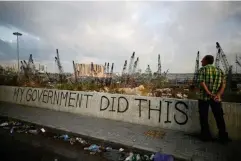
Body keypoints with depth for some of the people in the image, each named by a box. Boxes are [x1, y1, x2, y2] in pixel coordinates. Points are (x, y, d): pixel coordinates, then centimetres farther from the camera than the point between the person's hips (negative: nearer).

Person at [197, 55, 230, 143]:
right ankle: (223, 137, 22)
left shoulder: (202, 69, -3)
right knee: (219, 117, 14)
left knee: (204, 117, 8)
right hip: (216, 98, 4)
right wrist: (218, 95, -11)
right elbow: (223, 84, 0)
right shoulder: (219, 70, 11)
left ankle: (206, 136, 16)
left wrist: (209, 93, -17)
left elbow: (201, 82, -17)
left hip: (203, 97, -4)